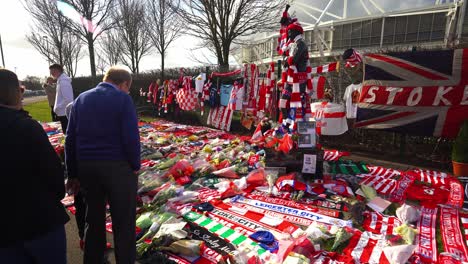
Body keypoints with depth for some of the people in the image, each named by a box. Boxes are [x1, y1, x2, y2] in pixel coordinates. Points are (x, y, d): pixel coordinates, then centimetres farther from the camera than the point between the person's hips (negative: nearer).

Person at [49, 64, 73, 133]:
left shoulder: (63, 81, -16)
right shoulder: (61, 80, 13)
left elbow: (68, 100, -23)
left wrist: (57, 108, -14)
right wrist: (57, 107, 14)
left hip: (65, 114, -10)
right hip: (64, 113, 10)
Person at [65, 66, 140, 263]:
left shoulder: (81, 99, 9)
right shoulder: (123, 99, -7)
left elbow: (70, 139, 8)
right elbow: (131, 137, -16)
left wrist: (73, 173, 13)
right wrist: (135, 165, -3)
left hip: (86, 166, 6)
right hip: (117, 166, -6)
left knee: (94, 220, 21)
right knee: (123, 223, 8)